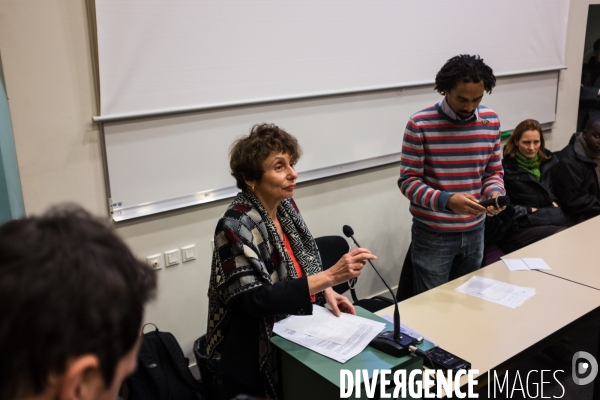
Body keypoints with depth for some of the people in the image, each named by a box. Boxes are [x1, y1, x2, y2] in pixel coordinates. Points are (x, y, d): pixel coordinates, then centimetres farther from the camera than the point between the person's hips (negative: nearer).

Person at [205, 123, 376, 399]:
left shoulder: (286, 205, 0)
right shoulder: (236, 227, -21)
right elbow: (256, 301, -26)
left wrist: (327, 291, -6)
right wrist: (330, 277, -31)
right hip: (263, 353, -6)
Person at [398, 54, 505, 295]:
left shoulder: (491, 121, 0)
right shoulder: (420, 124, -15)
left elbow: (494, 170, 8)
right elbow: (408, 181, -14)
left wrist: (495, 192, -14)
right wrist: (446, 200, -28)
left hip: (474, 231, 5)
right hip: (432, 234, -4)